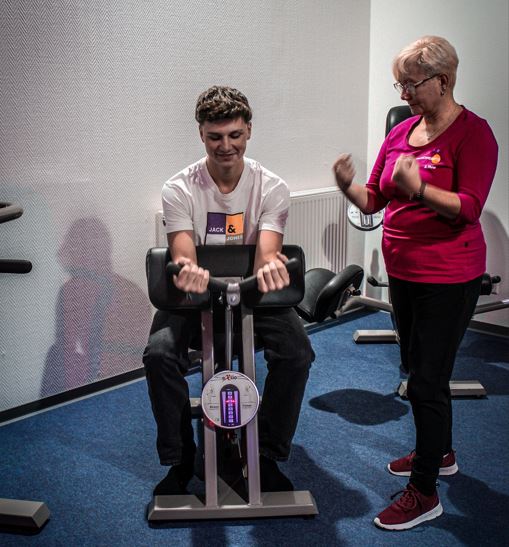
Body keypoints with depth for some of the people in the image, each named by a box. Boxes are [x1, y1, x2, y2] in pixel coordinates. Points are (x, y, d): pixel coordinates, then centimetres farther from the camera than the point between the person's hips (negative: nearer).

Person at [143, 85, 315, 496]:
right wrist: (188, 271, -49)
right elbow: (183, 253, -22)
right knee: (160, 353, -27)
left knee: (297, 352, -25)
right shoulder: (180, 189, -9)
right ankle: (180, 460, -4)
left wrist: (270, 267, -49)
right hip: (194, 295, 0)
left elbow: (267, 251, -22)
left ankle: (268, 457, -3)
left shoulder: (272, 187, -8)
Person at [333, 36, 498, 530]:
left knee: (427, 381, -3)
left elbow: (469, 208, -18)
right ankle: (439, 452, 41)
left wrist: (418, 189, -33)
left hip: (448, 276, -8)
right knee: (417, 368, 19)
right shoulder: (400, 133, 9)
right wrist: (347, 185, -12)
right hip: (403, 271, 8)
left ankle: (424, 493, 10)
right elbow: (374, 201, 8)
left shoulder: (473, 133, -11)